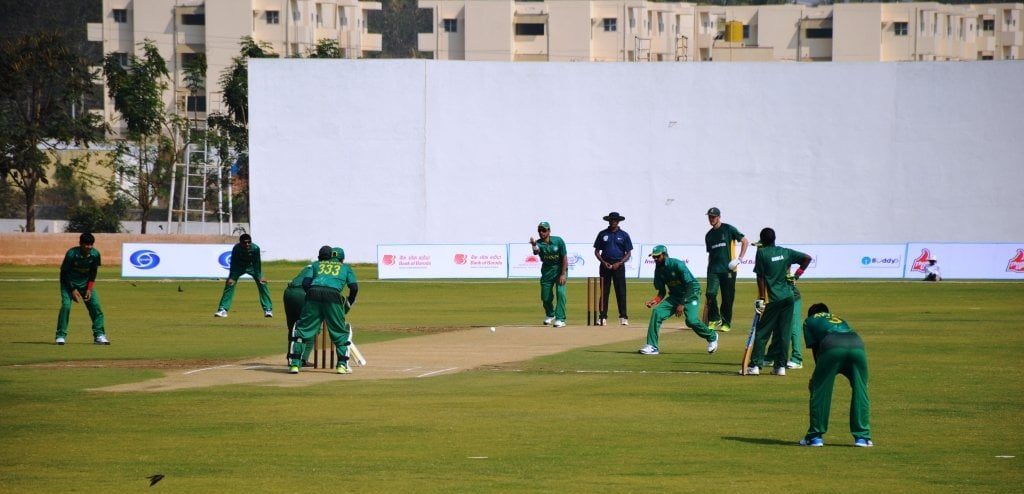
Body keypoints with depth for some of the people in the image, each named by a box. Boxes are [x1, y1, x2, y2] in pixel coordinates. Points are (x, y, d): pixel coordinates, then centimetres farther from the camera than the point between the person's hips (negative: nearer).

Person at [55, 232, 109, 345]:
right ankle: (60, 336, -10)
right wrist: (73, 290, -19)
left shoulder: (95, 254, -15)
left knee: (95, 306, -8)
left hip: (86, 283, 3)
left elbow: (93, 273, -1)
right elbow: (64, 273, -16)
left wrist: (89, 289, -10)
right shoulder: (71, 254, -25)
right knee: (66, 305, -19)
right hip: (69, 283, -3)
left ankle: (99, 335, 0)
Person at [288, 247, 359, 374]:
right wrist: (349, 303, 29)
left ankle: (295, 364, 1)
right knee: (341, 332, 14)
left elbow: (305, 283, 15)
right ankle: (342, 364, 7)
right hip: (333, 296, -1)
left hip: (313, 293, 1)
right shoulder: (345, 268, 27)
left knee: (303, 329, 9)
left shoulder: (316, 264, 29)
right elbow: (354, 287, 15)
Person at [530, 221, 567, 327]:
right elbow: (536, 252, -37)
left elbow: (564, 258, -13)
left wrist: (563, 274, -19)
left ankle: (560, 318, -17)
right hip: (547, 270, 3)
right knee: (545, 296, 6)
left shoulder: (558, 241, -15)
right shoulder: (539, 243, -12)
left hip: (560, 268, -3)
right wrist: (534, 246, -61)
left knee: (560, 292, -19)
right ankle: (550, 315, 35)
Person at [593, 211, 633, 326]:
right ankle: (602, 317, 2)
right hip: (605, 266, 1)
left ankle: (623, 317, -2)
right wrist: (603, 262, -6)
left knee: (621, 292, -4)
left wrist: (619, 263, -9)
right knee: (604, 292, 0)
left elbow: (628, 253, 4)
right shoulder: (603, 234, 8)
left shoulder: (623, 235, 5)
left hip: (618, 266, -1)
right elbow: (597, 251, 9)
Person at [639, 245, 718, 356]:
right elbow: (661, 292, 6)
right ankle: (652, 346, -12)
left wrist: (682, 304, -24)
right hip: (675, 296, 6)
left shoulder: (677, 265, -22)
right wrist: (654, 301, -16)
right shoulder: (659, 270, -1)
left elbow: (690, 286, -21)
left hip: (691, 294, -6)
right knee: (657, 312, -14)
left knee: (691, 320, -25)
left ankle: (711, 336, 6)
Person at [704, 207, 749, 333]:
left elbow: (745, 241, 1)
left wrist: (739, 259, -7)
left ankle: (726, 323, 12)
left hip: (728, 269, -4)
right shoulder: (709, 235, 16)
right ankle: (714, 320, 3)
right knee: (711, 294, -12)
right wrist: (709, 269, 15)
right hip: (714, 269, 4)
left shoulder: (729, 229, 0)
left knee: (728, 297, 0)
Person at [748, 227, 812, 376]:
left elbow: (760, 277, -8)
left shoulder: (761, 253, -6)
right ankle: (781, 366, 8)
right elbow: (807, 258, 10)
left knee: (762, 333, 0)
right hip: (788, 296, 4)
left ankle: (755, 365, -5)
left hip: (773, 299, -4)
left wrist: (761, 298, -7)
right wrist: (797, 275, 14)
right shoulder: (785, 252, 7)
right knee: (783, 333, 8)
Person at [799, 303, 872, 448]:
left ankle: (815, 436, 11)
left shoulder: (810, 321, 31)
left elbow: (814, 348, 21)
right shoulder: (839, 319, 43)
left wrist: (817, 375, 28)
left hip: (832, 347, -3)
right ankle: (862, 437, 11)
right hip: (857, 345, 3)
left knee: (820, 391, 9)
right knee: (860, 391, 13)